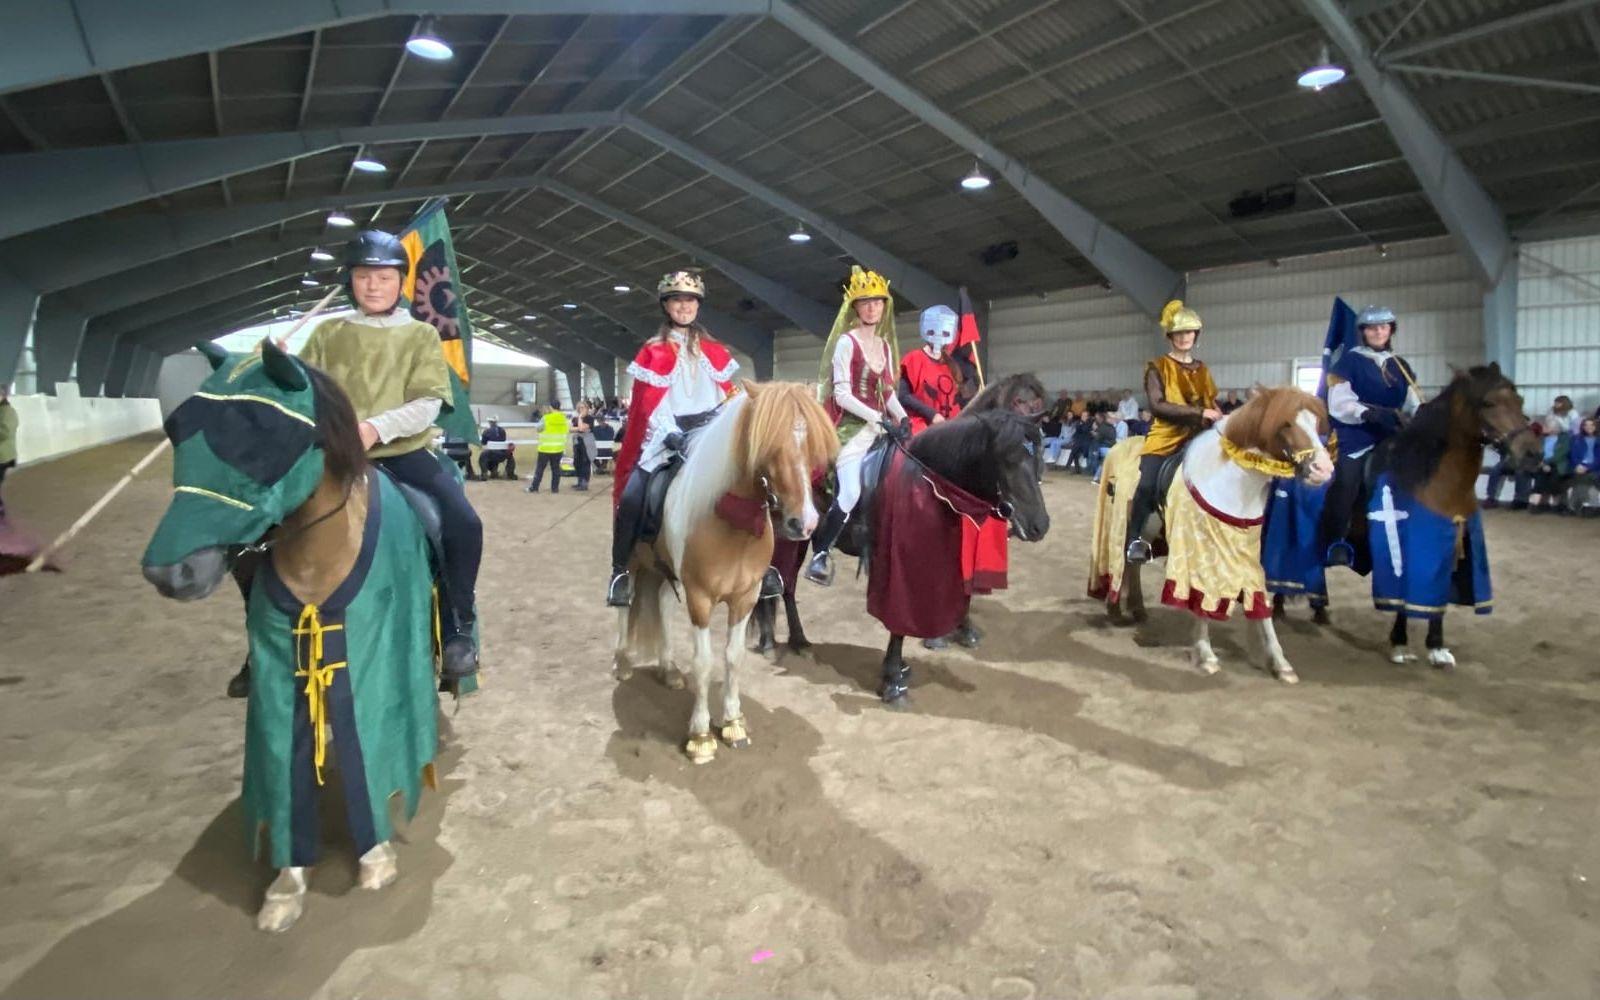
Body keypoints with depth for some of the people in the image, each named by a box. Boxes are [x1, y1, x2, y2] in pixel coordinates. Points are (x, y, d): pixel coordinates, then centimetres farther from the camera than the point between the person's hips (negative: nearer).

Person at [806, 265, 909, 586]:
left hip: (878, 424, 8)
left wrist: (902, 418, 1)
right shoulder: (847, 342, -6)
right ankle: (820, 554, -7)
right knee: (851, 493, -19)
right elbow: (842, 394, -13)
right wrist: (878, 418, -19)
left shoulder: (885, 345, 14)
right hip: (851, 426, -7)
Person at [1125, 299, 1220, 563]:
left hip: (1197, 438, 5)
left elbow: (1212, 404, 23)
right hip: (1165, 437, -5)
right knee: (1147, 484, -26)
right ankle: (1135, 539, -11)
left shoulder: (1202, 370, 19)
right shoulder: (1157, 367, 3)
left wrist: (1222, 419, 1)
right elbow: (1157, 405, -10)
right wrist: (1199, 413, -17)